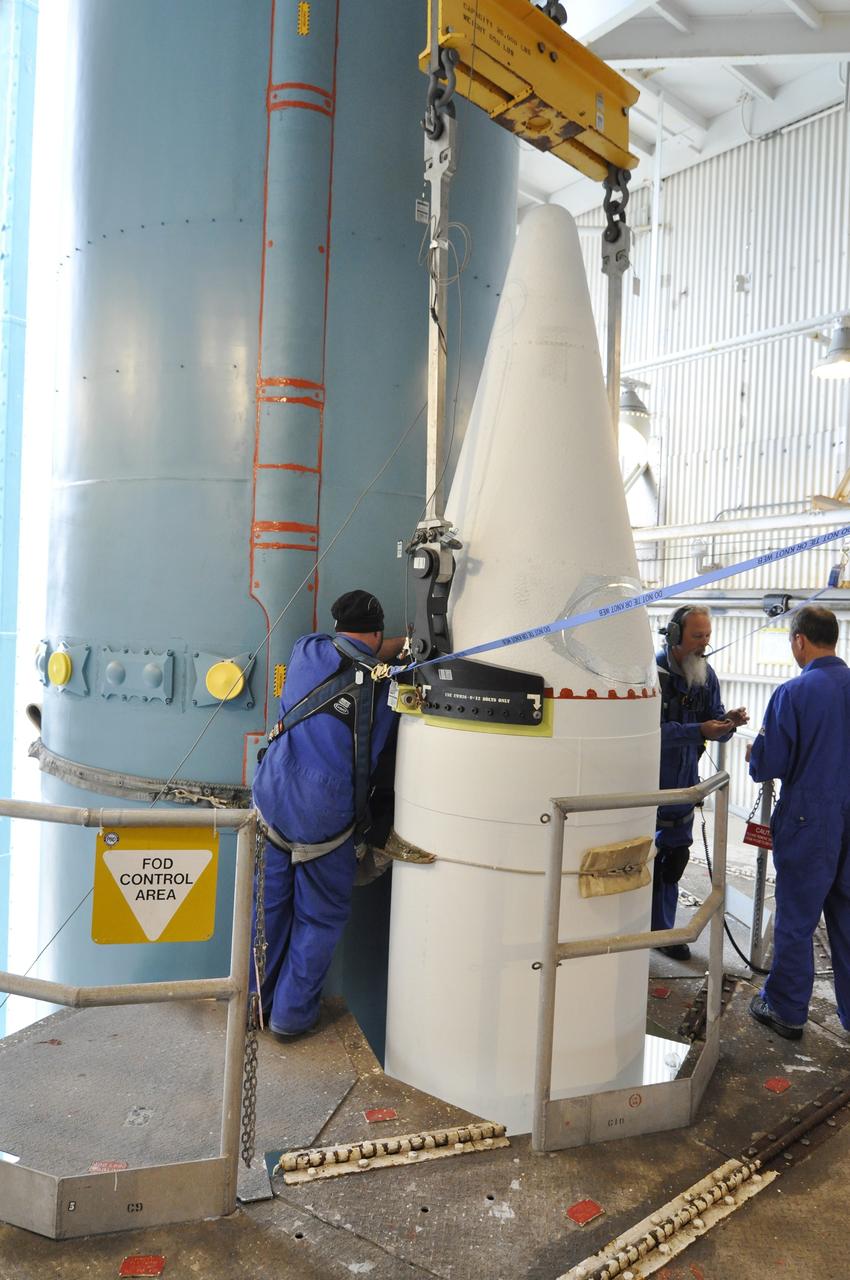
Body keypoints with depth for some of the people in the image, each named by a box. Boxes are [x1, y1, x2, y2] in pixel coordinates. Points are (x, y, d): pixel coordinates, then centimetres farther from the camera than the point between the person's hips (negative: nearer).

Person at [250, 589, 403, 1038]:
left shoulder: (308, 651, 5)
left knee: (270, 907, 18)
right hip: (326, 817, -3)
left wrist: (400, 644, 26)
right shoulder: (388, 685, -2)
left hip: (273, 798, 3)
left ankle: (257, 1002, 33)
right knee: (320, 917, 15)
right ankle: (292, 1013, 24)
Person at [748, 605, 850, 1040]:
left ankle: (786, 1011, 21)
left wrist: (754, 750, 7)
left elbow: (765, 767, -14)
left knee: (796, 920, 8)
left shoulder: (792, 693, -17)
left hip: (809, 822, -5)